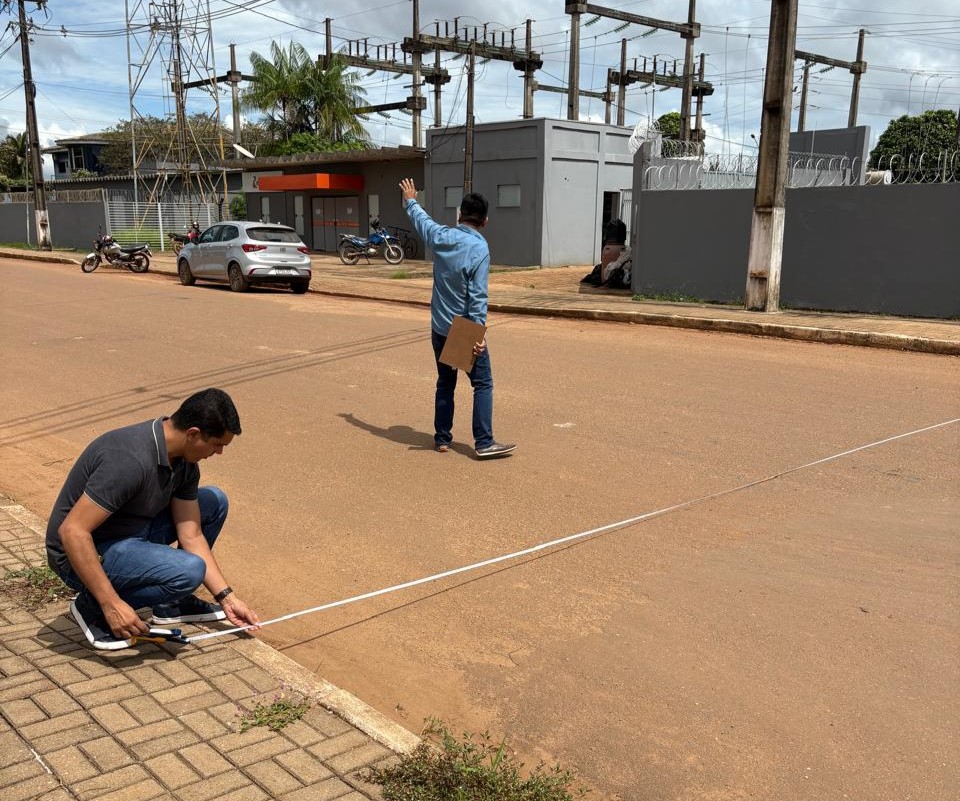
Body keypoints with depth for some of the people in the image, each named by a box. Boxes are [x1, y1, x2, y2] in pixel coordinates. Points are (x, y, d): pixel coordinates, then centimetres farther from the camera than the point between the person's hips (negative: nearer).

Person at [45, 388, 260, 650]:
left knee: (214, 502, 6)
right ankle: (92, 606, -5)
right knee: (188, 570, -29)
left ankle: (172, 602, 14)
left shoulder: (184, 461, -4)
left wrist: (227, 598, -2)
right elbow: (72, 531, -32)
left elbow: (191, 536, 0)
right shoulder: (132, 459, -32)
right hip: (87, 553, -9)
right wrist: (112, 604, -31)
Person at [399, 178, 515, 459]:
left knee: (445, 384, 16)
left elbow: (422, 220, 22)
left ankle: (442, 438, 21)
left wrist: (410, 202, 42)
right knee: (483, 384, 1)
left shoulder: (441, 236, -1)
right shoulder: (479, 248, -16)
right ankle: (484, 443, -2)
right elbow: (477, 295, -19)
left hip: (439, 328, 6)